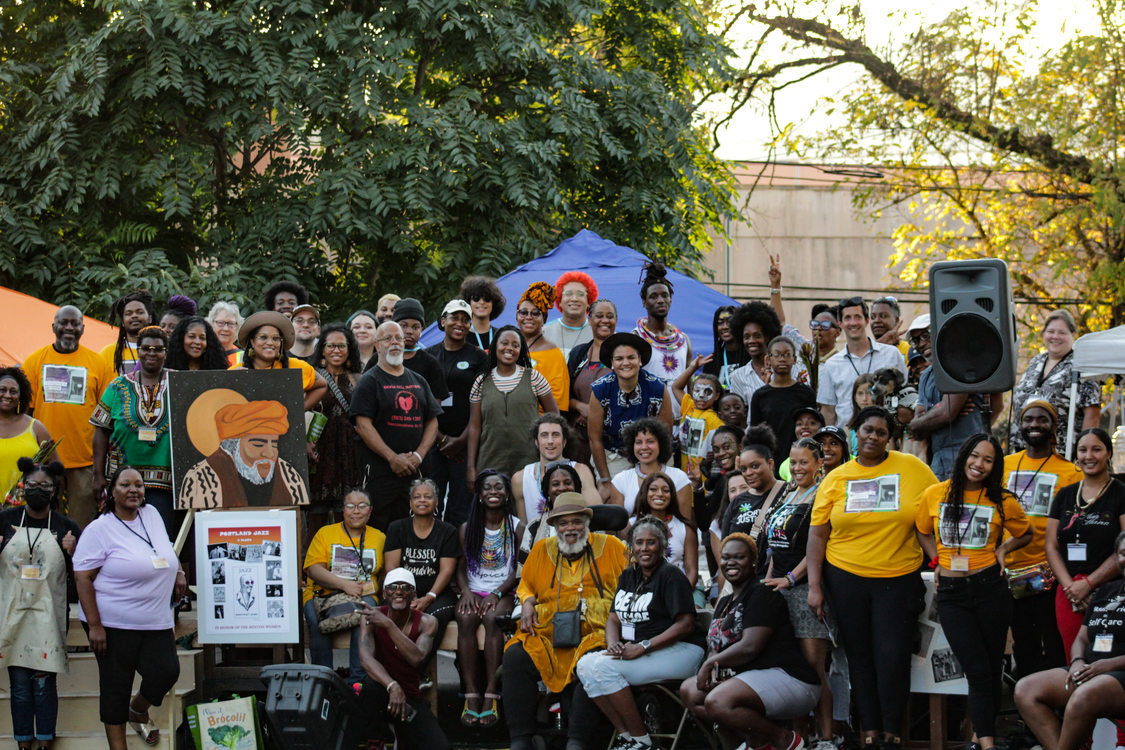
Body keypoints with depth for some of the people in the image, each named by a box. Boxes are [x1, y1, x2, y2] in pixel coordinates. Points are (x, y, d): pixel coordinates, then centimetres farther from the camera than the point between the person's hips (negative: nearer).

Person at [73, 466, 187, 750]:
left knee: (166, 672, -10)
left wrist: (178, 572, 16)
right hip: (113, 625, -5)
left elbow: (165, 546, 30)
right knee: (116, 686, 1)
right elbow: (83, 578, -13)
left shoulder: (152, 514, 8)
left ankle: (138, 711, 21)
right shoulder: (99, 529, -10)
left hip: (156, 623, 5)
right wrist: (94, 625, -17)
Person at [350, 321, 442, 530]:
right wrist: (393, 458, -14)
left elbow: (432, 422, 16)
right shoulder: (369, 381, 1)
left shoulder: (418, 381, 18)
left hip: (413, 470, 5)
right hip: (378, 470, -5)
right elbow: (363, 425, -8)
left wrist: (419, 455, -1)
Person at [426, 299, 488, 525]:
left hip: (466, 441, -2)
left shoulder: (479, 357, 6)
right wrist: (441, 438, -5)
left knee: (462, 507, -5)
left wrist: (462, 440, -9)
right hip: (433, 440, 2)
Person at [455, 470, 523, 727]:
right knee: (465, 619, -33)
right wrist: (466, 591, -10)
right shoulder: (468, 528, 12)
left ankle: (491, 697, -39)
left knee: (493, 618, -36)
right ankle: (471, 697, -37)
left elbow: (519, 571, 1)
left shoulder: (517, 527, 6)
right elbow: (461, 567, 10)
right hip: (473, 591, 2)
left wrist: (497, 593, -14)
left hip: (504, 593, -2)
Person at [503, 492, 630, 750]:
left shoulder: (611, 547, 13)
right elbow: (526, 584, 32)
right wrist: (527, 602, 9)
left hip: (596, 632, -3)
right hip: (547, 631, 3)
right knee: (515, 656, -25)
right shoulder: (542, 550, 21)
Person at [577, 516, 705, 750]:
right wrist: (613, 644, -7)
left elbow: (686, 624, -16)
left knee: (605, 667, -26)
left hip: (678, 652, -8)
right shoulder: (628, 576, 17)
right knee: (586, 665, -14)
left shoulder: (670, 575, -7)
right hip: (634, 650, 8)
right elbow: (614, 618, 17)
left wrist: (642, 647, -22)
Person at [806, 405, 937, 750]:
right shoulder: (836, 479, 3)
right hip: (845, 578, 2)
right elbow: (817, 533, 4)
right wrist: (814, 585, -1)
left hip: (898, 579, -2)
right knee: (860, 657, 8)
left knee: (893, 657, -4)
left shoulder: (911, 468, -1)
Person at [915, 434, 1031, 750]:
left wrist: (1003, 549, 3)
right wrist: (938, 560, 7)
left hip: (990, 587, 1)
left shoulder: (1003, 502, 1)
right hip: (950, 592, -1)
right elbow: (923, 531, 19)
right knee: (978, 672, -7)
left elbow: (1025, 534, 19)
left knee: (992, 669, 5)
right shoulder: (935, 495, 2)